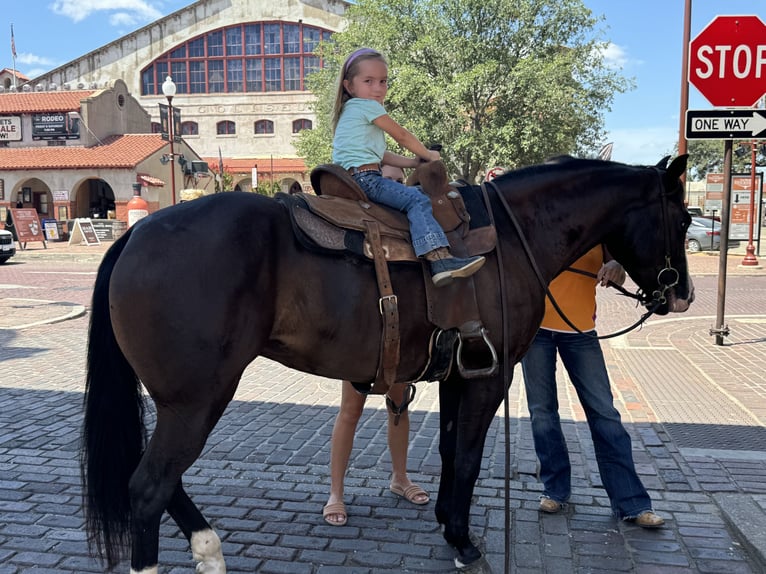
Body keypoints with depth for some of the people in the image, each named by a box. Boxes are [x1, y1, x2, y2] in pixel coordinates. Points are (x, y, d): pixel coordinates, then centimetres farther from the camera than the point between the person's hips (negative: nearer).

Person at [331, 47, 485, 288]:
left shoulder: (352, 111, 28)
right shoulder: (368, 106, -3)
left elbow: (380, 155, 26)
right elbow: (402, 136, 2)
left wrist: (414, 162, 19)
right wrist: (427, 155, 18)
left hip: (353, 179, 11)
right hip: (364, 178, -11)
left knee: (415, 194, 17)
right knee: (417, 199, -22)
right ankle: (439, 259, -38)